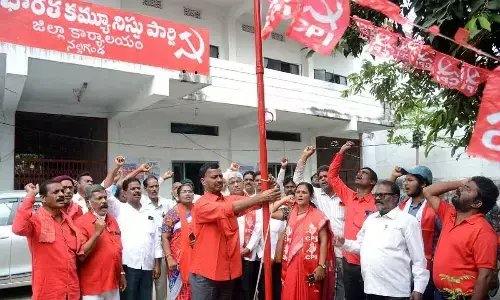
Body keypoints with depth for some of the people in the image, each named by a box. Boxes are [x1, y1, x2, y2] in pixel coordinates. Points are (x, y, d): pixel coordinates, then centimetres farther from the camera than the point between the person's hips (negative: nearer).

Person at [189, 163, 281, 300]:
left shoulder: (230, 200, 6)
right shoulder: (201, 205, -15)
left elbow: (251, 202, -9)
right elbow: (226, 209, -31)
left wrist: (268, 189, -29)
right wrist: (260, 197, -37)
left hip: (228, 270, 6)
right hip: (205, 273, -6)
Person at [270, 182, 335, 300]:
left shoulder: (318, 215, -4)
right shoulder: (289, 212, 6)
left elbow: (324, 241, -6)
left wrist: (321, 266, -11)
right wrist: (284, 200, 2)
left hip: (310, 266, -3)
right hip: (291, 264, 3)